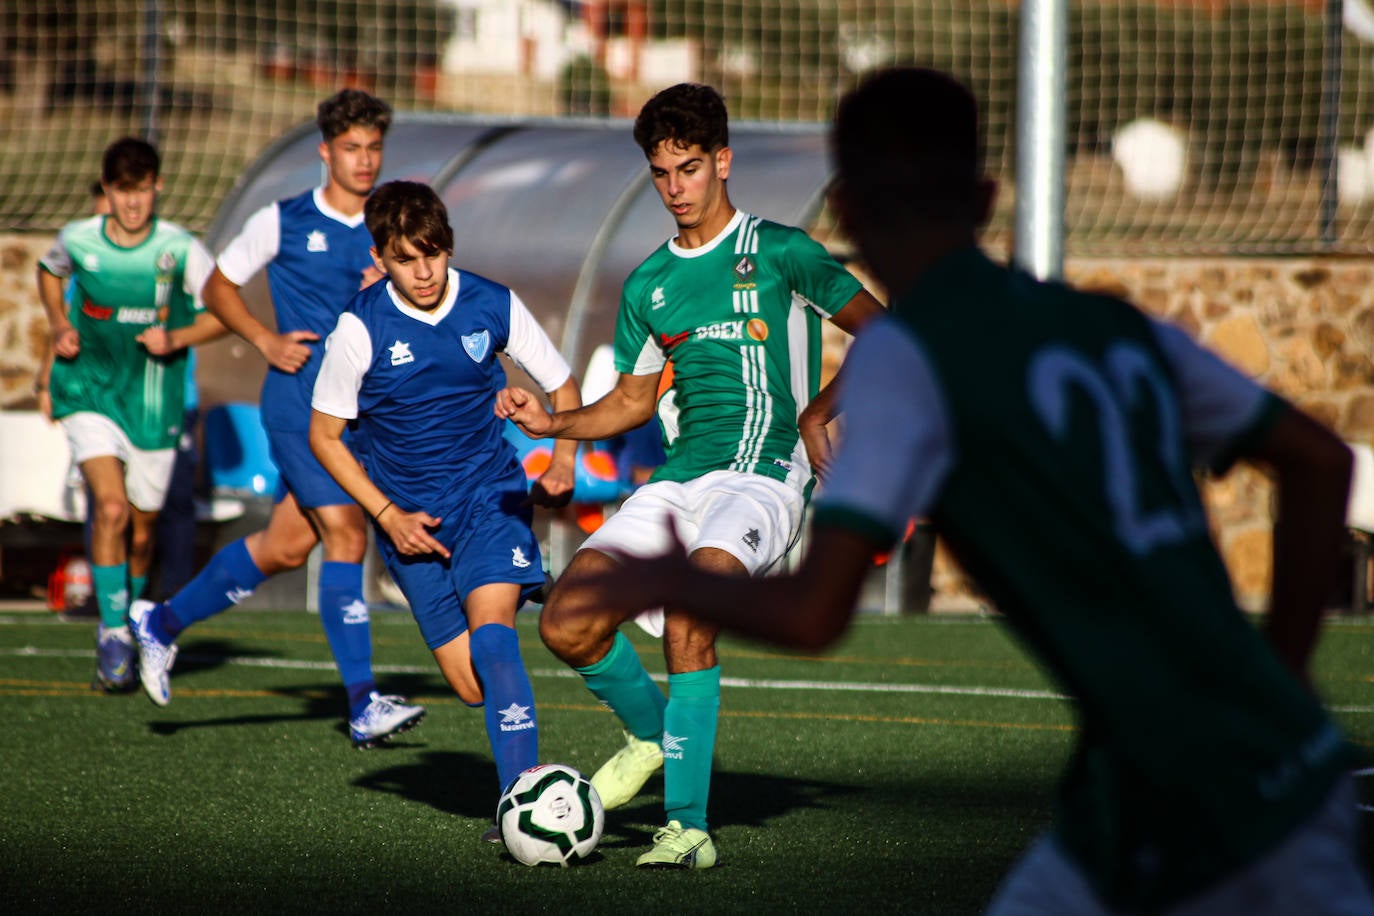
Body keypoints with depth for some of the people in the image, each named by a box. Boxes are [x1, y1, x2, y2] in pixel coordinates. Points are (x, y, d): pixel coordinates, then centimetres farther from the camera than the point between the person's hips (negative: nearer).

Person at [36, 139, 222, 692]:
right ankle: (113, 633, -11)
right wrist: (59, 325, 1)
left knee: (140, 529, 10)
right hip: (90, 395, -1)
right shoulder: (77, 241, -8)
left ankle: (128, 625, 36)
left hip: (154, 404, 1)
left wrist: (176, 339, -19)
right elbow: (49, 271, 16)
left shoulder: (181, 250, -13)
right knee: (111, 508, -21)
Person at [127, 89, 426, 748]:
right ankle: (364, 706, -14)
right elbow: (219, 285, 9)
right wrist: (266, 341, -6)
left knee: (285, 547, 10)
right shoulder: (283, 222, -1)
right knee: (346, 533, -15)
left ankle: (163, 622, 30)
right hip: (300, 402, -5)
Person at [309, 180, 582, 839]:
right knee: (474, 686, -4)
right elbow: (324, 436, -1)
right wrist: (388, 515, -9)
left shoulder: (492, 307, -6)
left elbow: (562, 387, 9)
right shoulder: (362, 326, -10)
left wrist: (562, 465, -8)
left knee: (491, 634, -25)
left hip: (490, 494, -1)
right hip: (411, 521, 1)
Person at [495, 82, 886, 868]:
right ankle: (651, 731, 21)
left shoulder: (779, 253, -1)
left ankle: (689, 826, -28)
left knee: (688, 615, -33)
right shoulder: (649, 285, 16)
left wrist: (819, 413, -6)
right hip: (678, 481, 6)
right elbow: (634, 401, 26)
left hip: (762, 479, -6)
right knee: (567, 624, -11)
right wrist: (552, 423, 10)